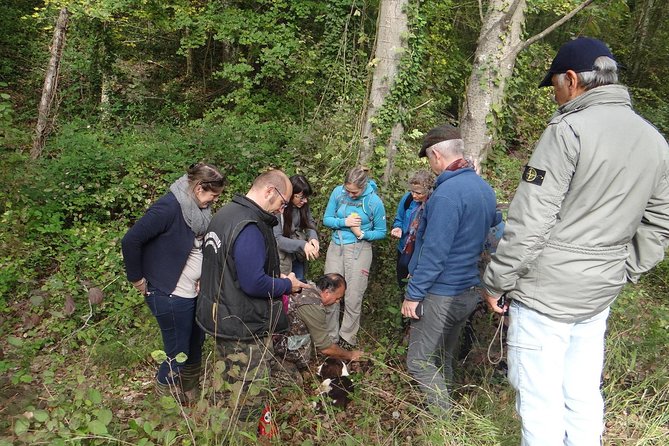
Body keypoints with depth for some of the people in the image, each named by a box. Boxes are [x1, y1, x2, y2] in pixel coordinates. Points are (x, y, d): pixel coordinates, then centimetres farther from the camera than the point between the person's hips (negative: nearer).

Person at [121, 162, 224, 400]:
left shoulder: (197, 210, 3)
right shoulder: (169, 207, -22)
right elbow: (130, 241, -21)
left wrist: (203, 277, 3)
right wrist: (138, 280, -12)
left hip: (193, 293, 8)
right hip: (171, 295, -8)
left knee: (195, 347, 20)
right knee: (178, 354, 5)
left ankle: (190, 396, 42)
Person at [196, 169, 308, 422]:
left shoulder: (225, 214, 8)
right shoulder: (250, 227, -26)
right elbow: (254, 284, -29)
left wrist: (275, 278, 11)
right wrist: (287, 285, -11)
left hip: (220, 317, 10)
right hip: (243, 327, -10)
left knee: (232, 383, 26)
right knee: (251, 392, 6)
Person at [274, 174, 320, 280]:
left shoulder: (303, 206, -5)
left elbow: (310, 224, 4)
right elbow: (277, 239, -25)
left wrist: (313, 237, -19)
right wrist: (302, 245, -35)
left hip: (298, 258, 6)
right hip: (282, 259, -6)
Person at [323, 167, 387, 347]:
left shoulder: (374, 202, -11)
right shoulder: (338, 192, -5)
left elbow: (381, 232, -2)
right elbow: (326, 219, 1)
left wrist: (362, 234, -18)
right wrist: (344, 222, -16)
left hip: (359, 250, -3)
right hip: (336, 247, 3)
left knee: (353, 296, 0)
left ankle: (348, 335, 21)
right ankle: (330, 336, 21)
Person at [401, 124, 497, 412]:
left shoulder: (447, 193, -23)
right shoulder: (484, 188, 8)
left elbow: (434, 252, -24)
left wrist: (413, 294, -16)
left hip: (440, 295, -9)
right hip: (469, 291, 9)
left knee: (419, 362, 3)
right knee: (442, 358, 22)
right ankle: (446, 412, 35)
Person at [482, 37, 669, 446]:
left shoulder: (570, 129, -14)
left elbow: (530, 222, -17)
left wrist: (497, 282, -8)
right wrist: (619, 274, 19)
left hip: (546, 291, -7)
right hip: (600, 295, 8)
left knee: (540, 401, 5)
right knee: (583, 396, 18)